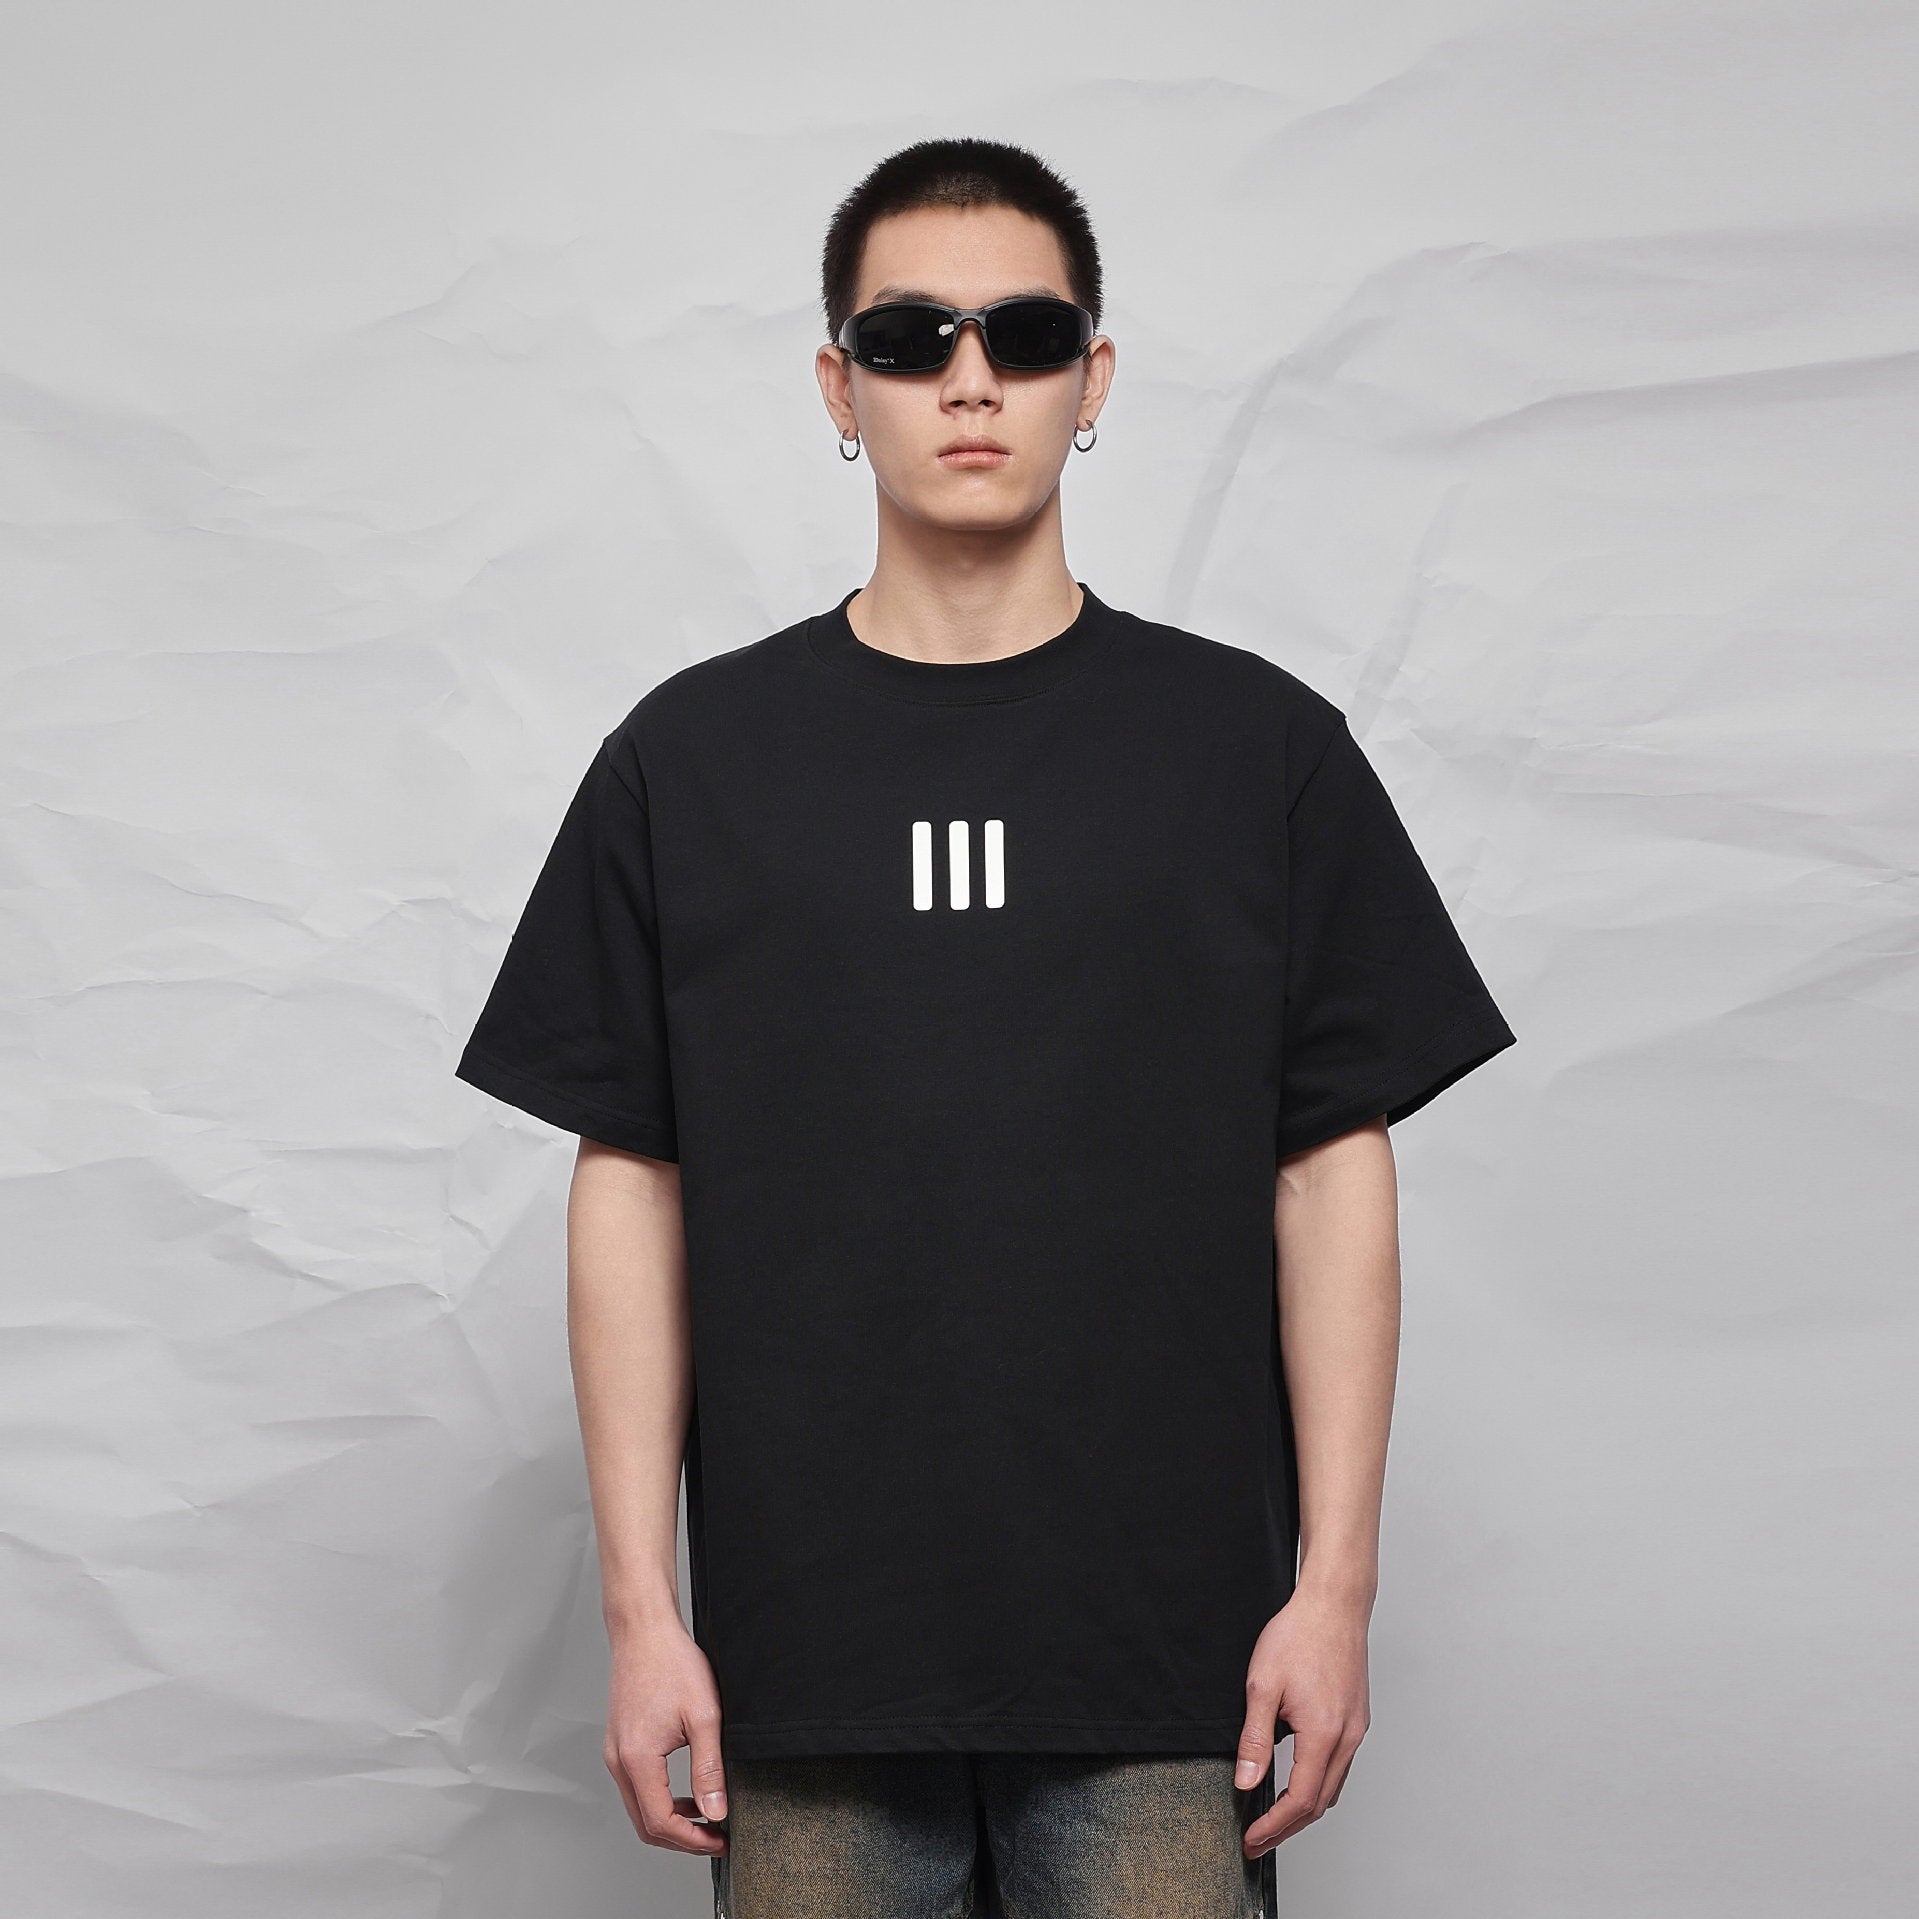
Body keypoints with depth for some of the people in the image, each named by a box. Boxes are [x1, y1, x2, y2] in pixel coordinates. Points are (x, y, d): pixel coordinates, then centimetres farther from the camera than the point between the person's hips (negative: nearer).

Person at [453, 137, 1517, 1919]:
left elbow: (1332, 1171, 4)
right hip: (805, 1664, 1)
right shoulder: (691, 757, 5)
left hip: (1165, 1662, 0)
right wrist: (640, 1607, 0)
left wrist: (1336, 1583, -1)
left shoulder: (1258, 746, 4)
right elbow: (631, 1188, 4)